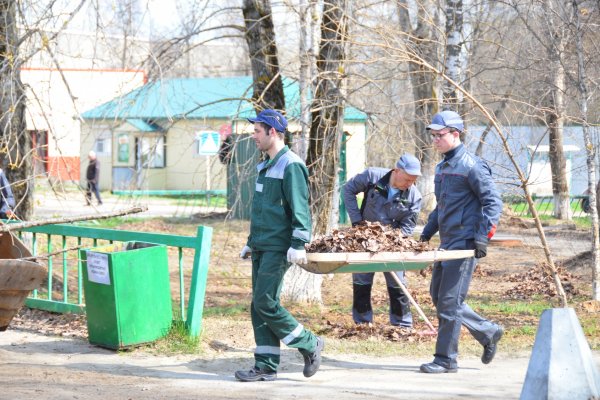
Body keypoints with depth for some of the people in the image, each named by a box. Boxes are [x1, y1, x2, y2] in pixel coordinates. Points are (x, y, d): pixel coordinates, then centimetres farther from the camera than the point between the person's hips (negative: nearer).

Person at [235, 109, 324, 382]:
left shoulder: (291, 166, -12)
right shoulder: (265, 166, 18)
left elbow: (300, 209, -17)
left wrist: (298, 245, -22)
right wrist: (251, 242, 26)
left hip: (278, 248, -10)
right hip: (262, 247, 10)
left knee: (266, 303, -12)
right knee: (258, 307, 6)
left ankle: (310, 344, 2)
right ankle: (266, 366, 9)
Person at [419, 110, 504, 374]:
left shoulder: (472, 166, -12)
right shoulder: (441, 168, 16)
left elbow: (493, 202, -14)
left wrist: (482, 236, -21)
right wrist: (427, 232, 18)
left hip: (464, 242, -9)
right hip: (447, 242, 10)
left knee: (450, 300, -7)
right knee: (438, 296, 11)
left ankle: (446, 359, 0)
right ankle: (488, 332, 23)